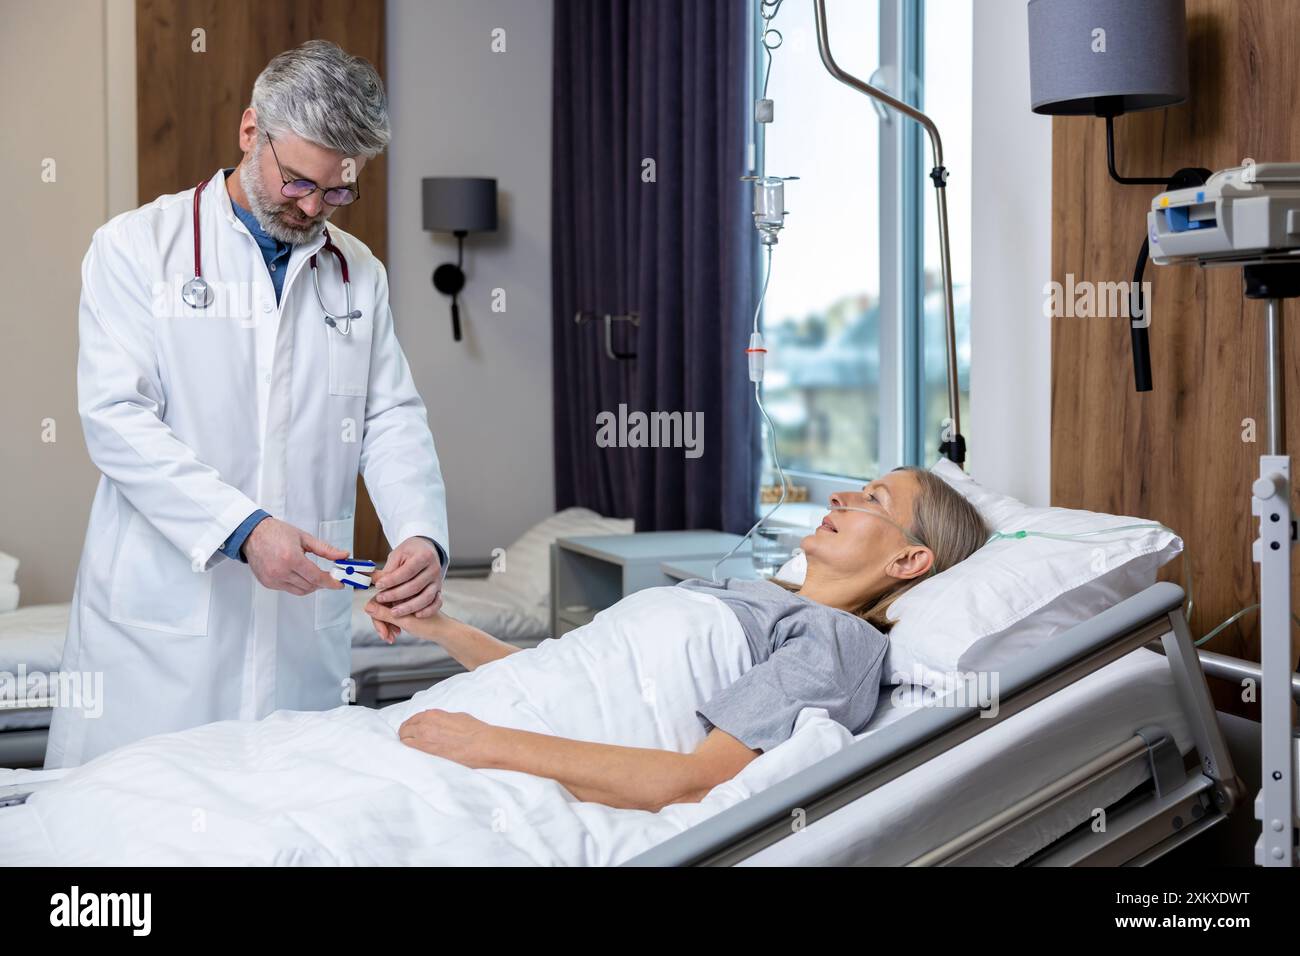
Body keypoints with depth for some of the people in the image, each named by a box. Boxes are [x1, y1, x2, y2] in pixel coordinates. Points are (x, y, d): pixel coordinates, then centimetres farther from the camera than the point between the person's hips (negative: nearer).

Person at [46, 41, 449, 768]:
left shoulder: (359, 272, 14)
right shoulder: (137, 247, 1)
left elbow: (393, 420, 9)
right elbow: (117, 420, -9)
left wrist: (423, 536, -11)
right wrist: (243, 528, -20)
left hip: (305, 626, 3)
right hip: (160, 622, -3)